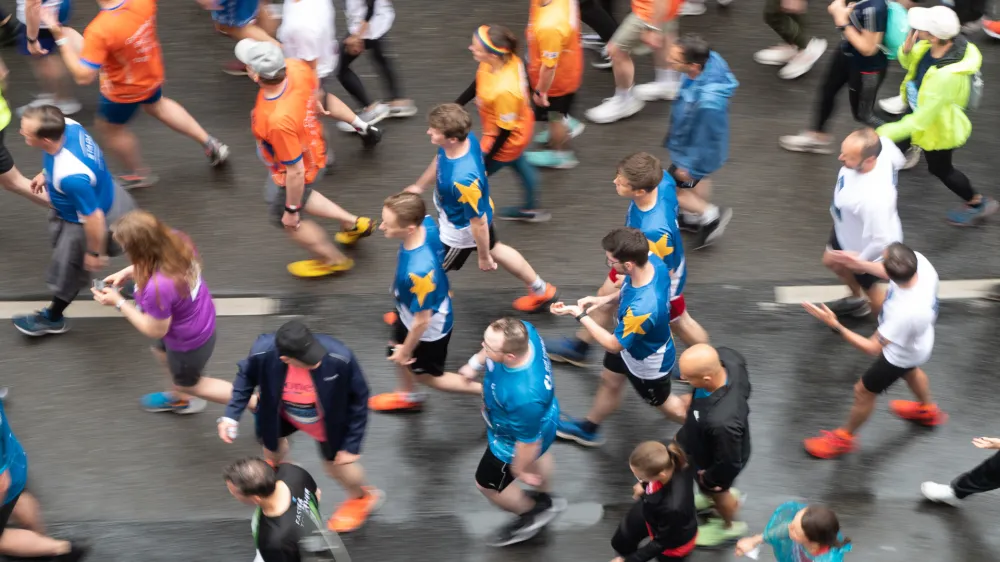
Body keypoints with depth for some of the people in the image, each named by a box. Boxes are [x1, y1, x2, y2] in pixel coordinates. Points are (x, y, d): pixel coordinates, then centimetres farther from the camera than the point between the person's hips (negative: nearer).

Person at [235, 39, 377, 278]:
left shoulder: (278, 120, -47)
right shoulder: (296, 68, -28)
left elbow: (296, 172, -34)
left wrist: (292, 210, -18)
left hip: (296, 174, -7)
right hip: (312, 149, 7)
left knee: (285, 220, 25)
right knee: (273, 193, 36)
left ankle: (333, 260, 52)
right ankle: (353, 223, 44)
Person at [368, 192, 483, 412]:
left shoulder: (418, 271, -48)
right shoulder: (426, 224, -27)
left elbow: (422, 321, -32)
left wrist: (406, 351, -12)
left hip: (429, 329, -7)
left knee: (425, 374, 22)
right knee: (397, 348, 33)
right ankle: (408, 396, 62)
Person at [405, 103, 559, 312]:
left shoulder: (463, 179, -48)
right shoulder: (465, 138, -25)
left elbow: (478, 222, -32)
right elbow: (439, 161, 1)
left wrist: (484, 258, -15)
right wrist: (418, 186, 17)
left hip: (461, 231, -8)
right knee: (495, 249, 34)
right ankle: (540, 289, 55)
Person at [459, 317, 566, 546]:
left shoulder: (524, 397, -51)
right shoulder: (523, 332, -33)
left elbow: (529, 441, -31)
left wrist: (519, 470, -13)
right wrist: (476, 362, 8)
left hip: (513, 441, -7)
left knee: (488, 484, 23)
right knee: (538, 457, 37)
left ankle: (532, 515, 51)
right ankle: (543, 500, 68)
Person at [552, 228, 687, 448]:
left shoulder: (641, 309, -49)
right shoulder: (652, 260, -26)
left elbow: (614, 344, -29)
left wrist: (579, 315, -25)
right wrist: (604, 300, -9)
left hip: (648, 364, -7)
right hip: (635, 343, 8)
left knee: (663, 403, 24)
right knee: (609, 382, 30)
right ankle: (588, 428, 58)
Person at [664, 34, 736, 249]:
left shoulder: (707, 103, -48)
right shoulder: (711, 60, -27)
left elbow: (705, 139, -31)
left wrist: (690, 167, -14)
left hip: (694, 152, -8)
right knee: (698, 180, 33)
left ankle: (710, 215, 34)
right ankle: (695, 218, 59)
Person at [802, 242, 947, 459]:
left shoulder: (904, 313, -50)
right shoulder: (918, 260, -33)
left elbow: (873, 347, -34)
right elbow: (895, 275, -4)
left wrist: (835, 326, -36)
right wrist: (863, 265, -4)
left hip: (900, 355, -7)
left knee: (863, 392, 18)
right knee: (910, 371, 39)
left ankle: (844, 438, 47)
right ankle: (928, 411, 68)